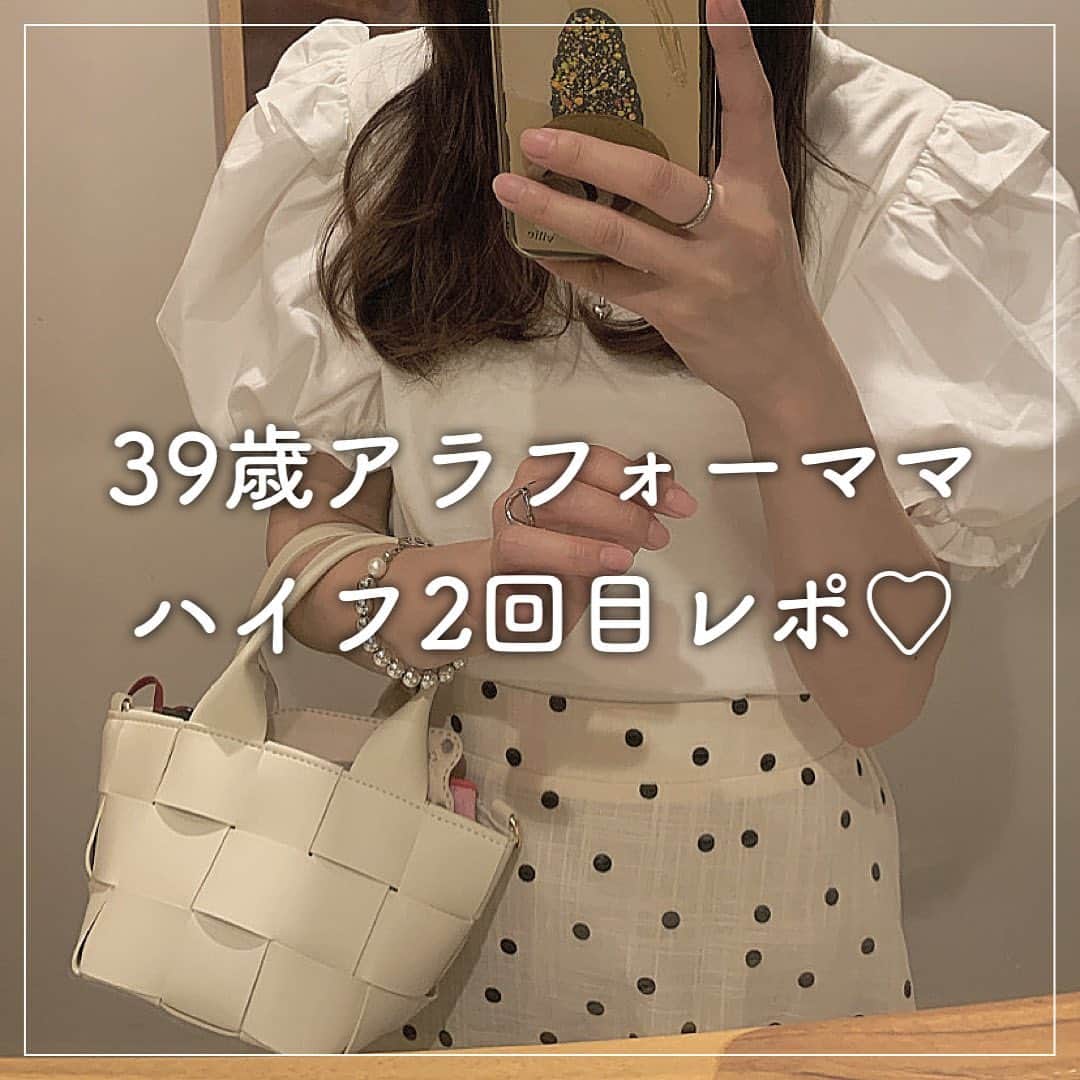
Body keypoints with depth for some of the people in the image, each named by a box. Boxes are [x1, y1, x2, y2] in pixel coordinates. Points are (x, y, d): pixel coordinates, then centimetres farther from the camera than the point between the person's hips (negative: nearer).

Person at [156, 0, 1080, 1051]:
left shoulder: (920, 177, -13)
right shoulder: (361, 131, -8)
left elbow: (878, 694, -17)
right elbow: (307, 563, -6)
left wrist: (790, 368, -32)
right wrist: (481, 582, -27)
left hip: (768, 870, 0)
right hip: (454, 841, 2)